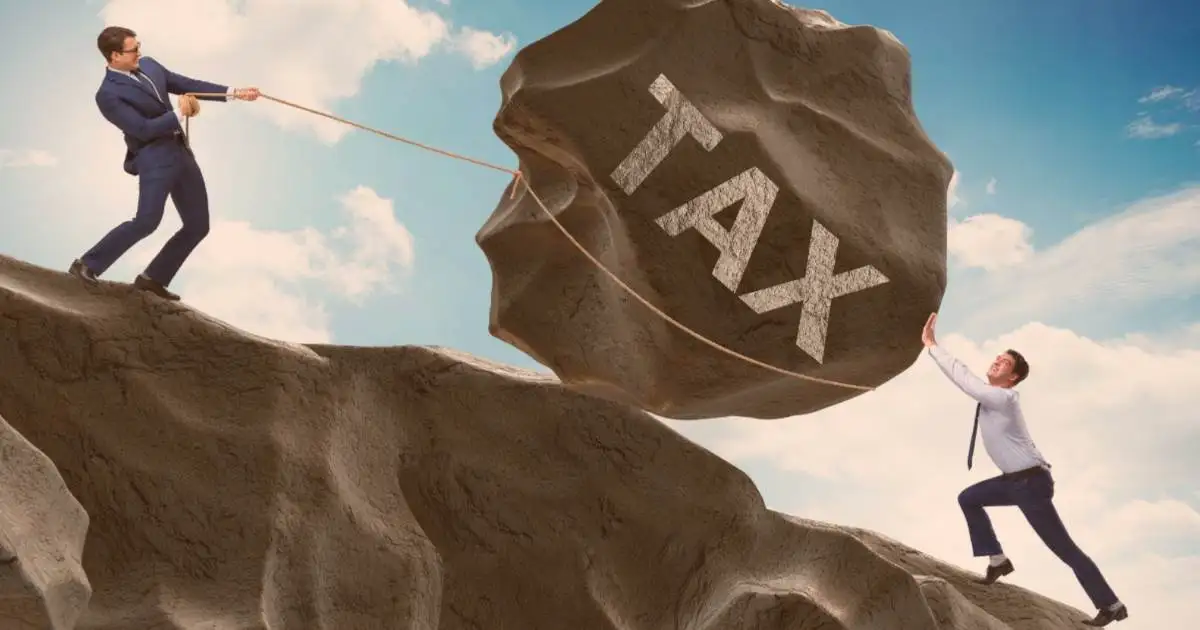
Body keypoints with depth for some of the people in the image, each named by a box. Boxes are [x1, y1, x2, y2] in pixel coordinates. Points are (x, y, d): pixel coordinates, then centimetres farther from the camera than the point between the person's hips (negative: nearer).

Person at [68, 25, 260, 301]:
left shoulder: (148, 65, 10)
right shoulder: (108, 94, -12)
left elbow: (185, 84, 15)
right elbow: (143, 129, -18)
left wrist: (233, 93, 10)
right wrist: (180, 114, -13)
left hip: (181, 152, 8)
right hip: (155, 159, -8)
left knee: (198, 225, 7)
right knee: (146, 222, -20)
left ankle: (152, 278, 14)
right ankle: (87, 265, -5)